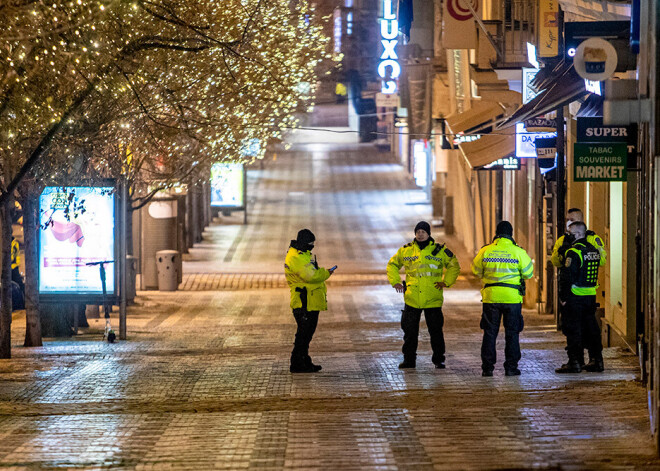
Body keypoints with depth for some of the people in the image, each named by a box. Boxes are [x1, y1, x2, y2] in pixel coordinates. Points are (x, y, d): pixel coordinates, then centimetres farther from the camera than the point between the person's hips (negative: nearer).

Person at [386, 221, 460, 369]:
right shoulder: (406, 251, 6)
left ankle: (439, 359, 12)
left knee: (436, 330, 1)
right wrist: (395, 282, 8)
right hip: (412, 299, 2)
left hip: (433, 300, -1)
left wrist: (446, 282, 3)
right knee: (410, 330, 3)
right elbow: (392, 265, 20)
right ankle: (409, 359, 12)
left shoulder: (440, 250, 2)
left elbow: (454, 266, 13)